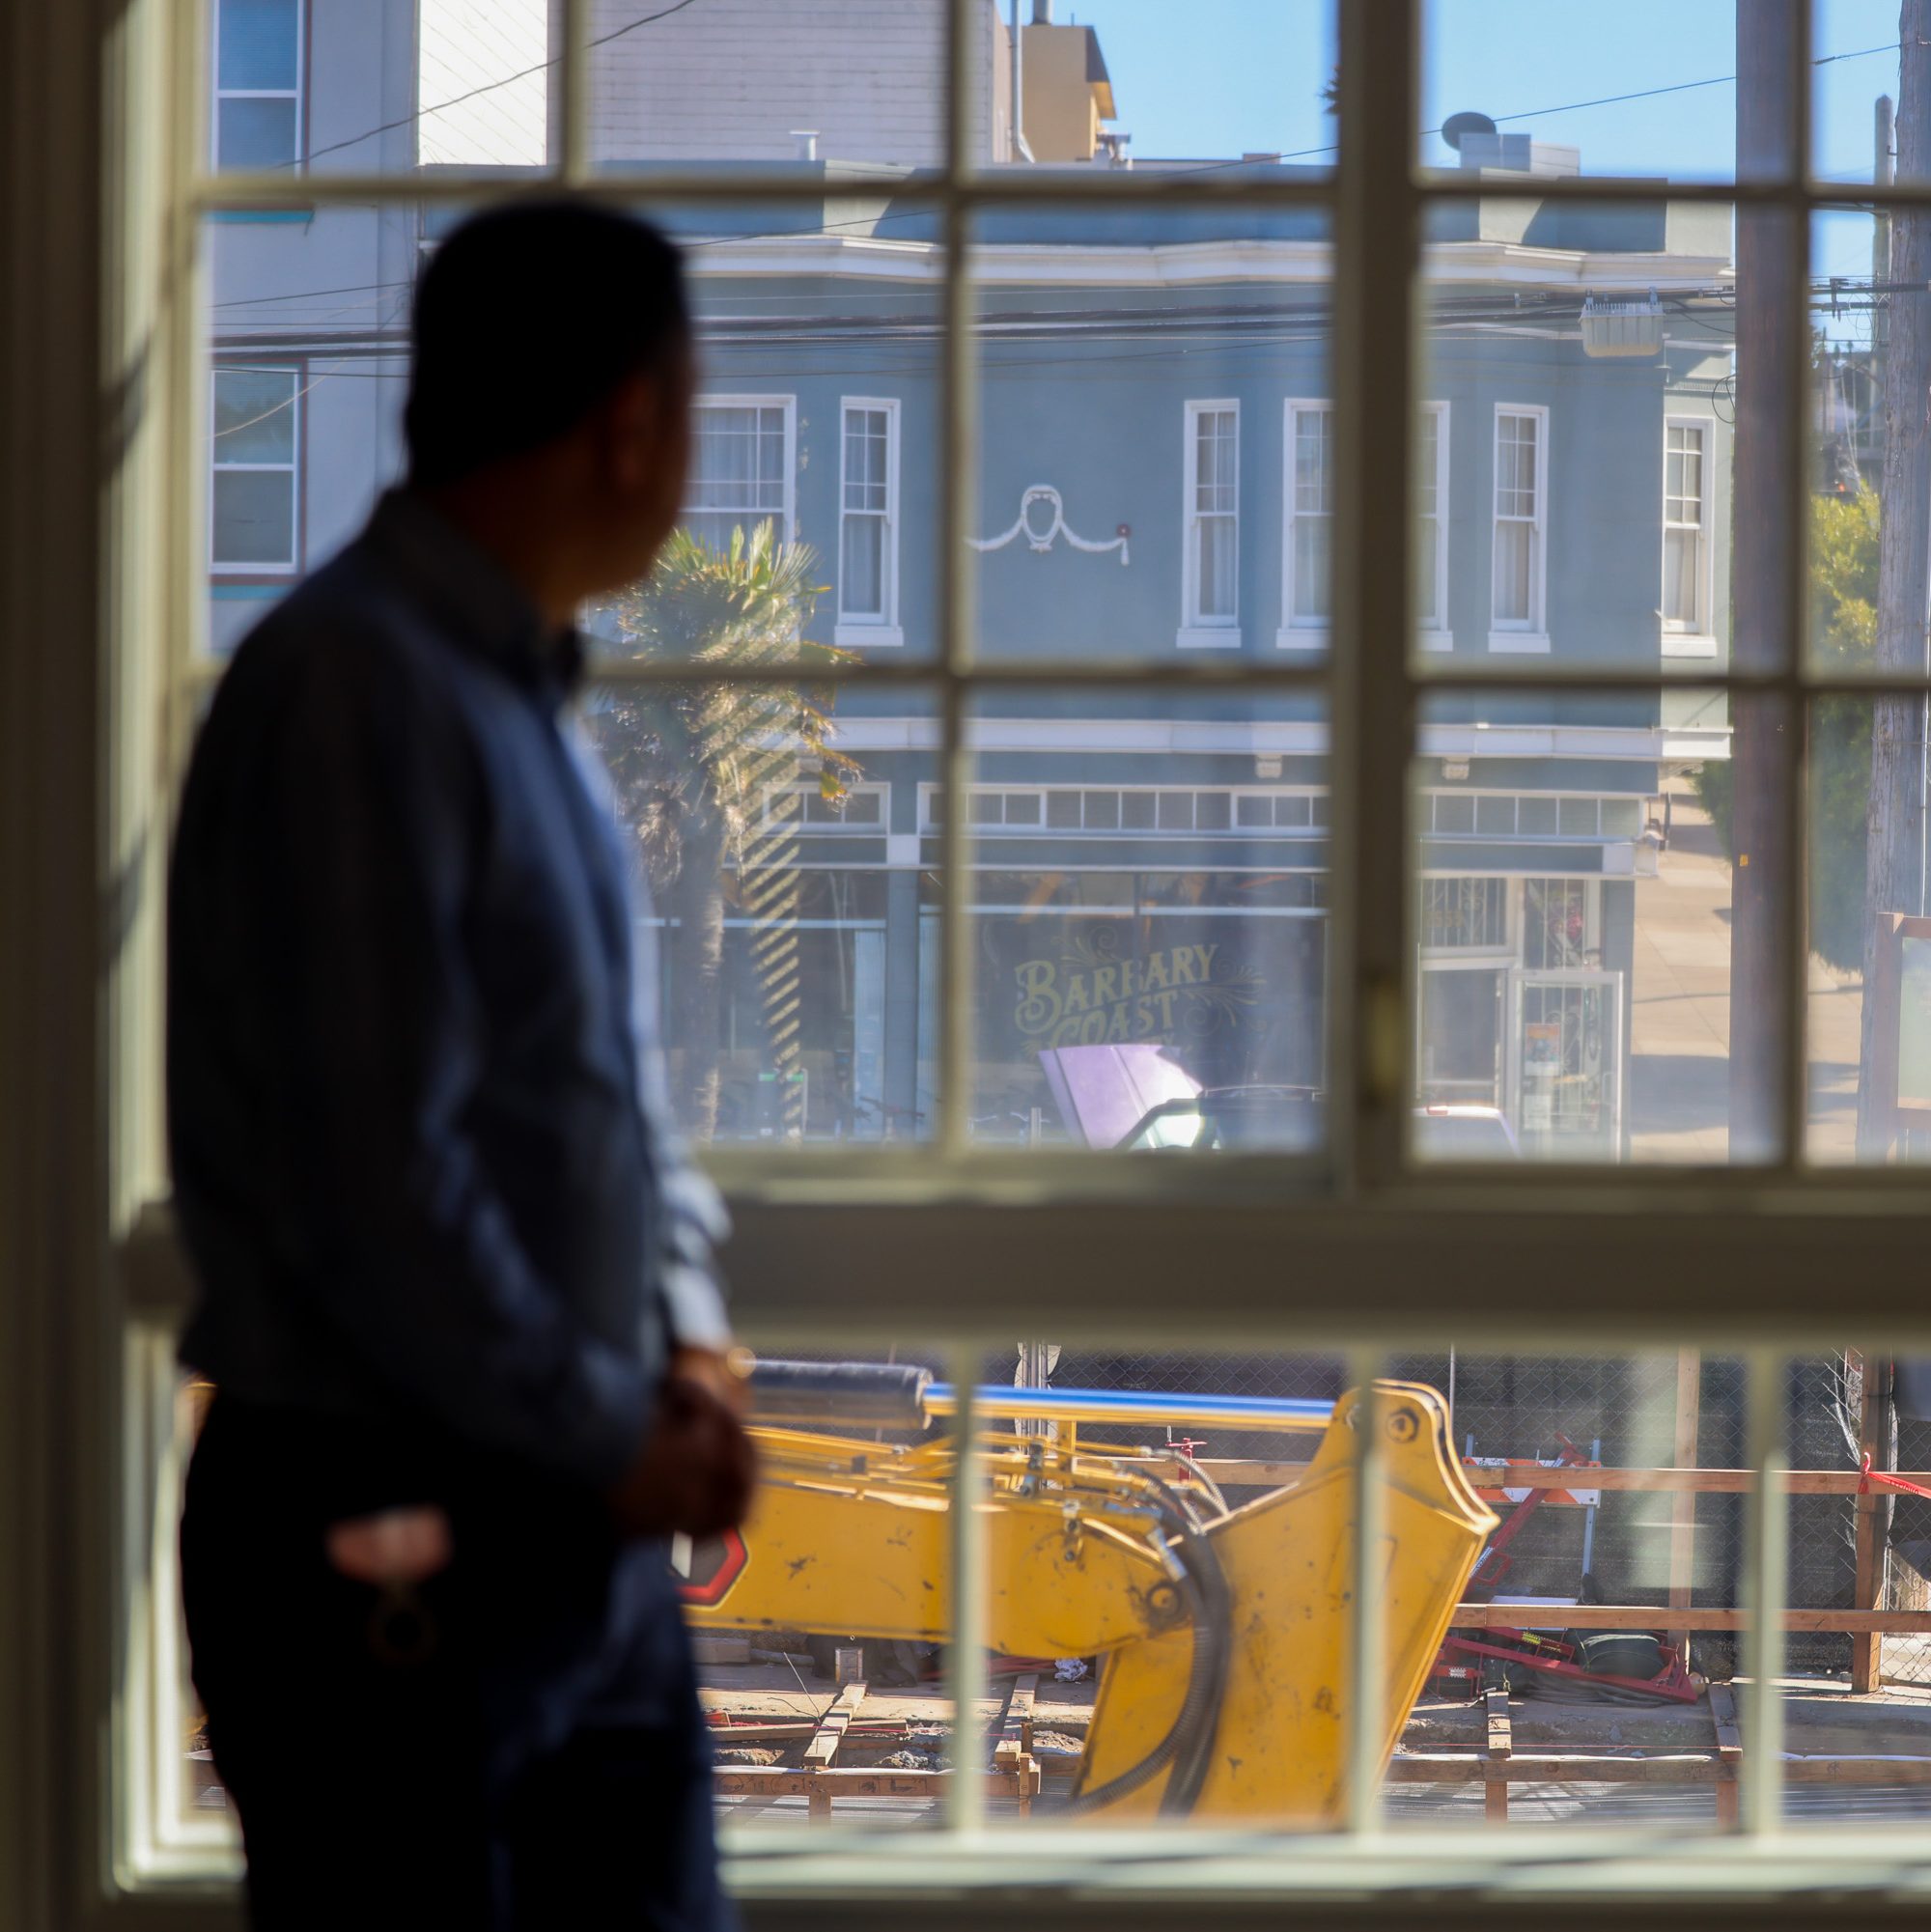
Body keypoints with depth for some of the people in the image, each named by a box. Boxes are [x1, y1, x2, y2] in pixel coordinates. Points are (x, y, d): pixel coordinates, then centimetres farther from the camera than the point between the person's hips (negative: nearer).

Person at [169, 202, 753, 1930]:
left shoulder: (529, 698, 14)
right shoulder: (357, 690, -17)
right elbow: (373, 1174, -22)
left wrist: (689, 1342, 4)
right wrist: (610, 1442, -13)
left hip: (586, 1530, 9)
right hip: (386, 1553, -9)